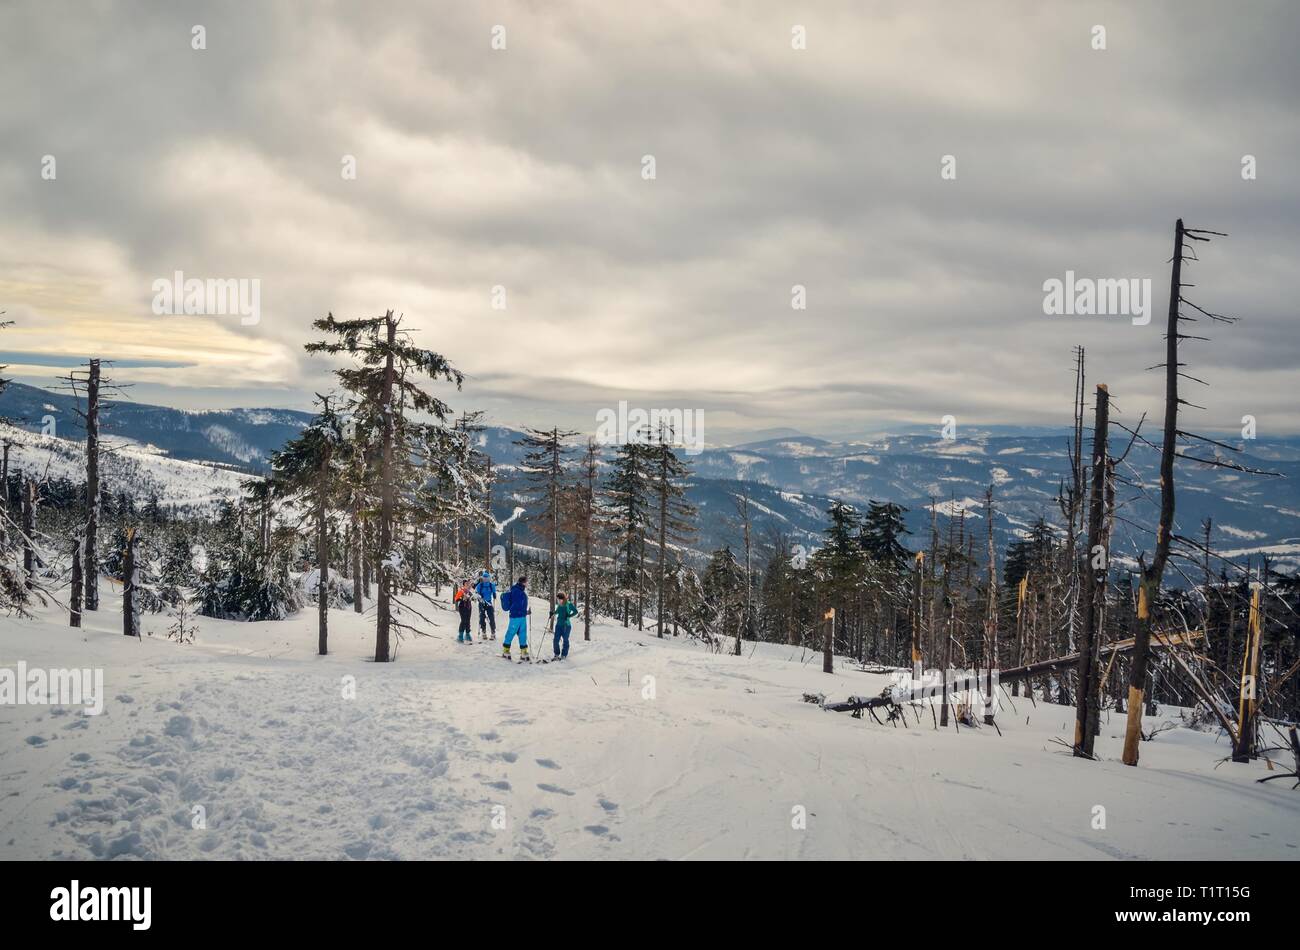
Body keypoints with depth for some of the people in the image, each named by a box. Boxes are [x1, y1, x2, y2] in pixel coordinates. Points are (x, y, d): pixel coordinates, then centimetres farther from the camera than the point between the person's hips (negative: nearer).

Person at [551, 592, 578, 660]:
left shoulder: (568, 604, -10)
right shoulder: (559, 605, 7)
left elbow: (576, 611, -10)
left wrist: (569, 616, -18)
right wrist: (553, 613, 7)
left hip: (566, 625, -5)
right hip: (558, 625, 5)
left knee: (565, 640, 5)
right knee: (556, 640, 0)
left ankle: (564, 655, 16)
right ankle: (557, 654, 14)